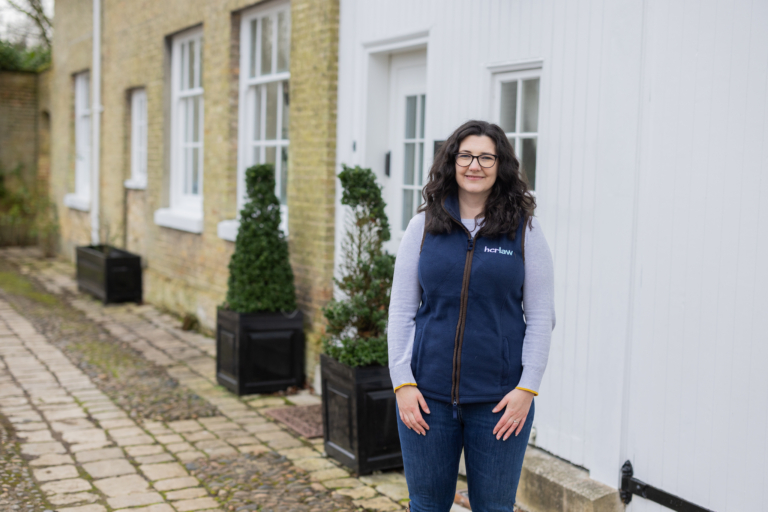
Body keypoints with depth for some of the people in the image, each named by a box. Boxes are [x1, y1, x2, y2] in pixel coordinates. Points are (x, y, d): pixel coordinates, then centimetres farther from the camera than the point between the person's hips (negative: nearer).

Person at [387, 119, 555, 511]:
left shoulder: (524, 230, 0)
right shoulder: (423, 227, 3)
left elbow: (540, 317, 0)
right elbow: (401, 310, 4)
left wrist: (527, 387, -8)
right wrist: (402, 381, -4)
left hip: (499, 399, -1)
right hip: (428, 395, 1)